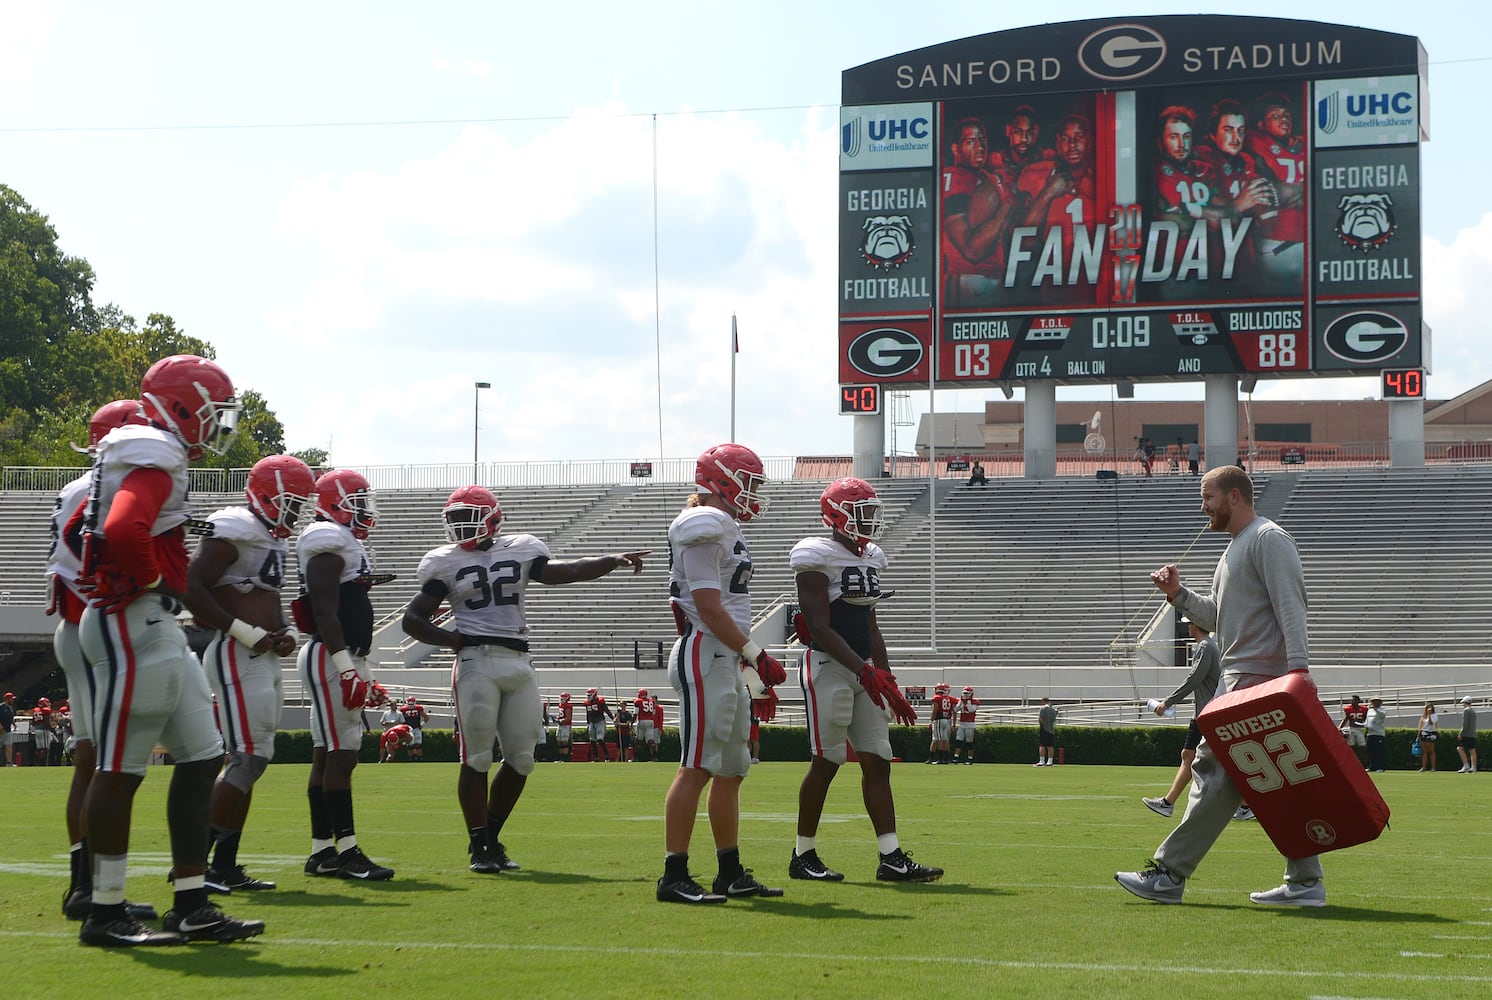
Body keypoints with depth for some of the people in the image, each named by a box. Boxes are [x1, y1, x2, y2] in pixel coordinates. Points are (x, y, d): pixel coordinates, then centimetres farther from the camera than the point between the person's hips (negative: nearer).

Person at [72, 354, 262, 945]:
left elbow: (77, 530, 27)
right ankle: (105, 916, 3)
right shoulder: (157, 457, -14)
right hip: (135, 627, -11)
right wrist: (151, 580, -14)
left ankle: (192, 907, 12)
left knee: (201, 758, 10)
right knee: (121, 771, -4)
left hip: (156, 630, 11)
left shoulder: (129, 455, 18)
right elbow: (124, 531, -32)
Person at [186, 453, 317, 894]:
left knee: (249, 762, 10)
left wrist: (283, 633, 11)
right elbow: (191, 589, -19)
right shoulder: (234, 531, -12)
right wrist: (246, 632, -19)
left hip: (264, 659, 10)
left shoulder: (273, 539, 18)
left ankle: (225, 866, 14)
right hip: (237, 658, -10)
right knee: (250, 759, -14)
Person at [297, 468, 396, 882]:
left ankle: (322, 852, 11)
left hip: (343, 659, 10)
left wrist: (359, 670, 25)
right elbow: (326, 614, -19)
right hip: (331, 659, -10)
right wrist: (347, 669, -24)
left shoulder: (346, 544, 21)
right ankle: (346, 850, -12)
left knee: (326, 756, 9)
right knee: (340, 755, -11)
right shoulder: (329, 542, -12)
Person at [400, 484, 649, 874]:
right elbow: (413, 619, 7)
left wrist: (615, 561, -4)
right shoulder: (446, 563, 6)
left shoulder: (520, 551, 13)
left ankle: (491, 838, 18)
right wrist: (454, 639, -7)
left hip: (519, 663, 4)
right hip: (477, 661, -3)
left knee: (521, 758, 4)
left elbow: (564, 571, 7)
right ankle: (479, 846, 5)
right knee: (477, 758, -3)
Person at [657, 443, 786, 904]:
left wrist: (754, 677, 21)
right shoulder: (703, 528, -12)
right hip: (704, 659, -10)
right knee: (697, 769, -10)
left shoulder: (724, 529, 19)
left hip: (725, 660, 10)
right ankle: (674, 876, -9)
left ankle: (731, 874, 19)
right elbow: (709, 608, -18)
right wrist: (756, 655, -17)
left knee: (731, 771, 13)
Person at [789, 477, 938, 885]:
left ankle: (892, 858, 1)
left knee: (877, 762, 3)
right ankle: (803, 855, 7)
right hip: (828, 667, -8)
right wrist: (865, 671, -24)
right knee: (826, 763, -4)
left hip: (864, 669, 8)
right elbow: (820, 628, -16)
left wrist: (888, 682, 17)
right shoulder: (818, 557, -11)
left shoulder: (871, 559, 15)